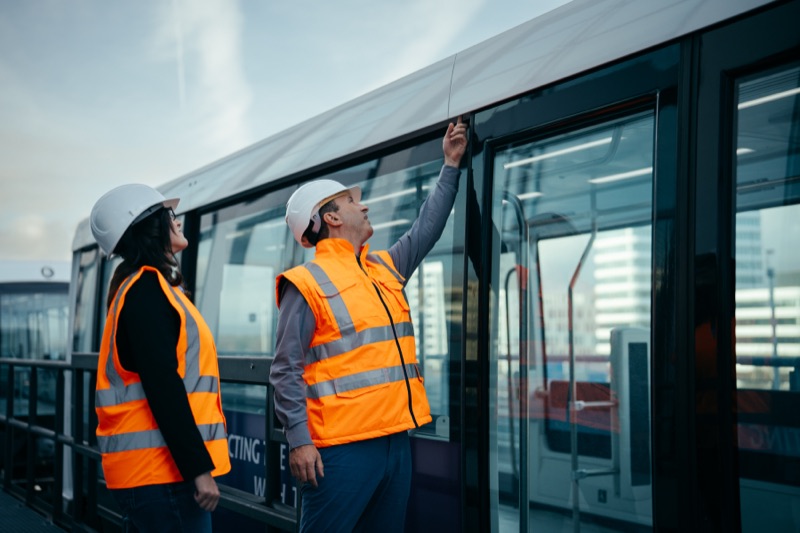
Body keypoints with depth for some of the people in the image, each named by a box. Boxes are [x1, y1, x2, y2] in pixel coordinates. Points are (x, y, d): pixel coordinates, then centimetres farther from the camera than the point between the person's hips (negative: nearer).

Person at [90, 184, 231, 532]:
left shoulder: (143, 286, 18)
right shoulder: (147, 288, -12)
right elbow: (163, 388, -20)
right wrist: (199, 468, -21)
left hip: (151, 465, 10)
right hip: (162, 468, -10)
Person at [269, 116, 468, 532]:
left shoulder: (385, 268, 16)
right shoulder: (307, 283, -7)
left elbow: (425, 229, 29)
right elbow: (286, 372, -9)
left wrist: (451, 166, 29)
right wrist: (299, 441, -17)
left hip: (396, 440, 8)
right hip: (342, 447, -8)